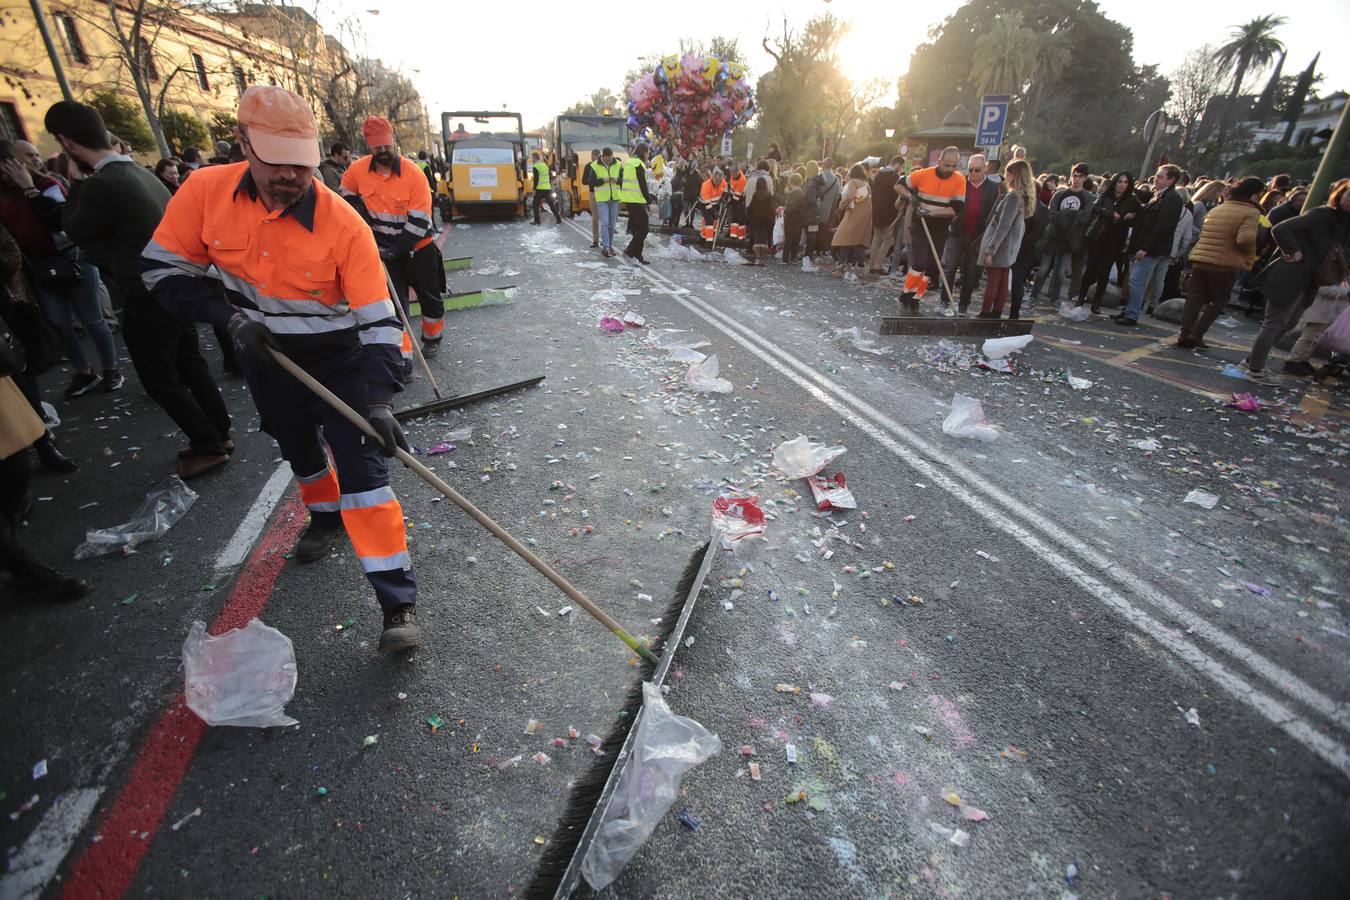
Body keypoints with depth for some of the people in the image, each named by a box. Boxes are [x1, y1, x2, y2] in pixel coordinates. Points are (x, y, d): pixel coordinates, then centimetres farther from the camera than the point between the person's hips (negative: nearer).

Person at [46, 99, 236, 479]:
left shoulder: (100, 184, -19)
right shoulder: (140, 173, 7)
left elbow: (76, 232, -1)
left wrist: (75, 184, 7)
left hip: (146, 298, -8)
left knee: (160, 379, 3)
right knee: (190, 365, 16)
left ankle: (208, 447, 7)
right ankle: (219, 434, 23)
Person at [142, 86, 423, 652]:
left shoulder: (345, 224, -22)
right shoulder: (205, 192, -11)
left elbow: (377, 321, -23)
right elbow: (163, 270, 0)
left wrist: (377, 402, -33)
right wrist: (230, 315, -18)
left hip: (340, 361, -4)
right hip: (267, 359, 5)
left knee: (362, 471, -12)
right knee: (298, 450, 24)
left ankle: (398, 602, -8)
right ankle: (325, 514, 55)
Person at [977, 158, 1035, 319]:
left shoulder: (1013, 196, -17)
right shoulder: (1024, 196, 11)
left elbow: (1003, 226, -21)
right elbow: (1019, 225, 14)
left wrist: (991, 249, -20)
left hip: (1000, 247, -9)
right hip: (1010, 249, 9)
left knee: (992, 281, -4)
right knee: (1003, 282, 10)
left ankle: (984, 315, 0)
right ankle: (996, 314, 17)